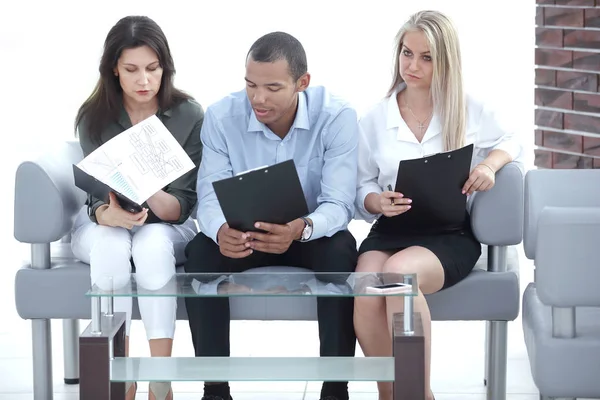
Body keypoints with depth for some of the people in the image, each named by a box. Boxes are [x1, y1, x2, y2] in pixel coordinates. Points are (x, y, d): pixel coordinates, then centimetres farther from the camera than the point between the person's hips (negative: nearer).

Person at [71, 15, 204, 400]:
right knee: (112, 244, -35)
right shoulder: (94, 118, -10)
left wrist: (150, 196, -39)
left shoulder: (189, 115, -12)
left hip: (168, 226, -1)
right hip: (102, 223, 1)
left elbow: (183, 205, -15)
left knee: (153, 242, -36)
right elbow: (97, 195, -16)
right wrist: (109, 214, -42)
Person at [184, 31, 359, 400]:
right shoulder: (222, 116, -16)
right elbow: (210, 196, -18)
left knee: (341, 251, -34)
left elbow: (339, 204, -26)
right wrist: (220, 231, -44)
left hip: (311, 234, -1)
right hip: (243, 236, 2)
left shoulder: (337, 117, -22)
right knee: (200, 252, -28)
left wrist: (301, 229, -50)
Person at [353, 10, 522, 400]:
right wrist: (377, 202, -13)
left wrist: (490, 165, -1)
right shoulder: (375, 119, 7)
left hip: (451, 233, -2)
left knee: (398, 272, -36)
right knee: (366, 292, -33)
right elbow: (362, 190, 11)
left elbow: (510, 140, 22)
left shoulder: (470, 110, 4)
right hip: (391, 229, 2)